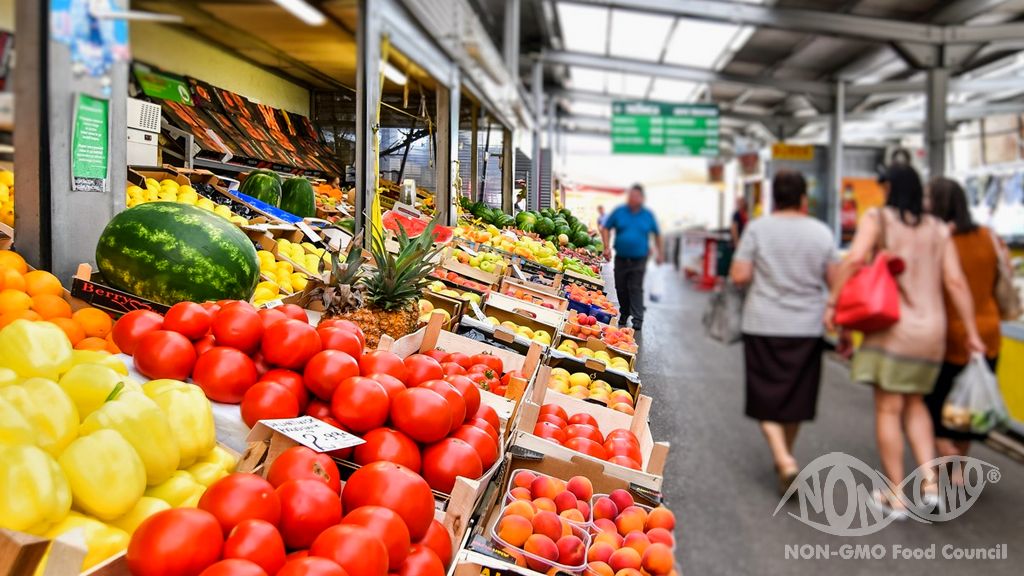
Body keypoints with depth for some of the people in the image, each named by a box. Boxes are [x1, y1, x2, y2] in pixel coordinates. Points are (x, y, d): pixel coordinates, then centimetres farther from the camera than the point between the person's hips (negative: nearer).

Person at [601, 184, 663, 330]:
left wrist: (660, 252, 10)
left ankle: (638, 319, -2)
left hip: (639, 259, -2)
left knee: (636, 288, -6)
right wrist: (607, 247, -5)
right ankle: (624, 313, 31)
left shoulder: (648, 215, 1)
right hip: (621, 258, 2)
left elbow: (656, 234, 13)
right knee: (621, 288, 11)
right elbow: (606, 228, 6)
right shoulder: (619, 212, 0)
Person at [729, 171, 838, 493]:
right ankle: (784, 457, 31)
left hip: (763, 325, -2)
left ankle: (785, 461, -11)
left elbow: (739, 276, -9)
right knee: (795, 398, 16)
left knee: (767, 398, 5)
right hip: (807, 327, 2)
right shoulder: (821, 232, 0)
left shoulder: (758, 228, -5)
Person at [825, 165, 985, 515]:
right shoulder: (939, 230, 11)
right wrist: (971, 333, 9)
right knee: (915, 402, 22)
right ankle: (929, 481, 10)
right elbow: (956, 283, 5)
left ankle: (896, 497, 9)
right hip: (932, 329, 5)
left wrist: (832, 303, -10)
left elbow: (855, 259, -16)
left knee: (888, 409, 3)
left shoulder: (877, 218, -1)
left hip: (892, 326, -5)